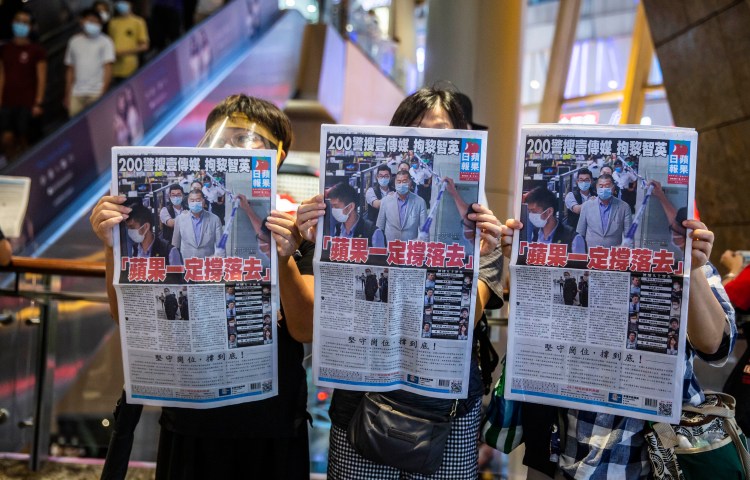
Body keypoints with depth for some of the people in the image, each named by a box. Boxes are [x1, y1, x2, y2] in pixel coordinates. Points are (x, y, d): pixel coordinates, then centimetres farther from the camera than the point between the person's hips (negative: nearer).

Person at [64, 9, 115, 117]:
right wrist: (67, 95, 16)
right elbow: (70, 70, 19)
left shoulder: (105, 42, 4)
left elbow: (108, 68, -4)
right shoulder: (74, 41, 15)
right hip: (76, 94, 4)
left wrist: (102, 93, -13)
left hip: (96, 93, -3)